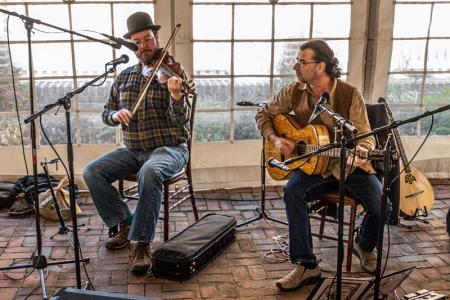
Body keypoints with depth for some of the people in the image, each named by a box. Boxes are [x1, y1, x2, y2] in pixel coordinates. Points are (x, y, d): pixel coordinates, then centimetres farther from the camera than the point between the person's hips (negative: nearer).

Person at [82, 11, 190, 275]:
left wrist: (177, 96, -39)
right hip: (132, 150, 5)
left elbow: (184, 120, -17)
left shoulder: (171, 74, -5)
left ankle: (143, 244, -24)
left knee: (149, 173, -37)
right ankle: (126, 223, 2)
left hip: (168, 148, -5)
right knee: (92, 172, -16)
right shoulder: (124, 77, 9)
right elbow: (106, 114, 14)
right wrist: (116, 114, -10)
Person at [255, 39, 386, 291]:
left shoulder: (350, 95, -12)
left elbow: (366, 138, -13)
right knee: (293, 191, -30)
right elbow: (264, 114, 10)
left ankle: (365, 246, 15)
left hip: (348, 166, -1)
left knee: (381, 204, -22)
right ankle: (307, 265, -18)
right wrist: (275, 139, -8)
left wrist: (358, 154, -37)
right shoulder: (294, 92, -3)